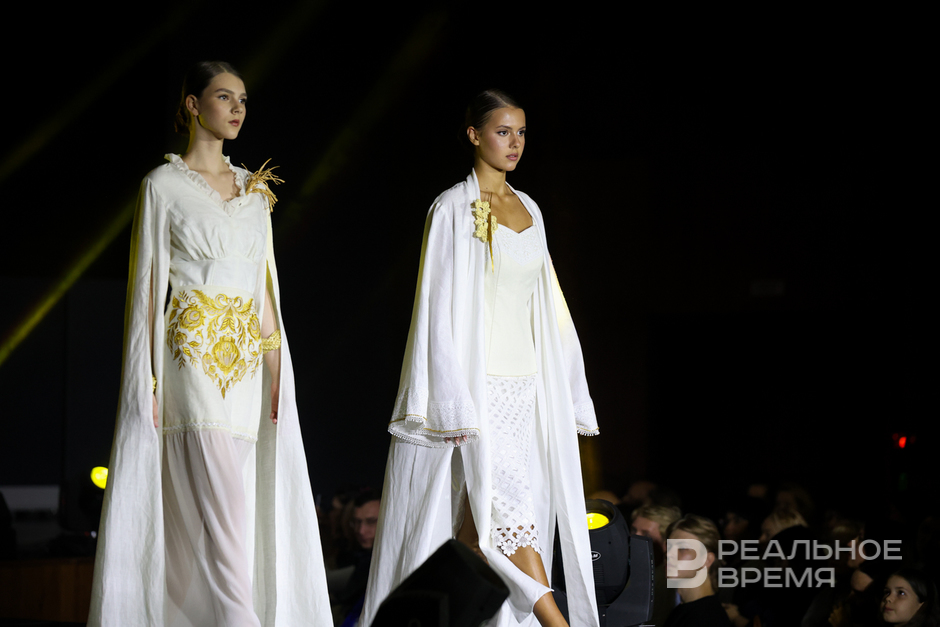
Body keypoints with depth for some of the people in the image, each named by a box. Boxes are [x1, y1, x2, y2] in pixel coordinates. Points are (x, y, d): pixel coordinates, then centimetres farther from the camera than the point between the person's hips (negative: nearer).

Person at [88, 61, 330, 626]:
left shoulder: (252, 189, 16)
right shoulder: (164, 185, 0)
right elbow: (148, 282, -2)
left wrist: (278, 368, 9)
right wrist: (148, 379, -9)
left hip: (248, 363, 6)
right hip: (194, 359, -6)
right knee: (223, 513, -15)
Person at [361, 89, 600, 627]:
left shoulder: (528, 209, 15)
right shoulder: (454, 209, -5)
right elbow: (440, 309, -9)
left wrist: (565, 393, 13)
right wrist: (454, 408, -16)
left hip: (523, 384, 7)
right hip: (476, 381, -7)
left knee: (480, 516, 3)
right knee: (511, 502, -14)